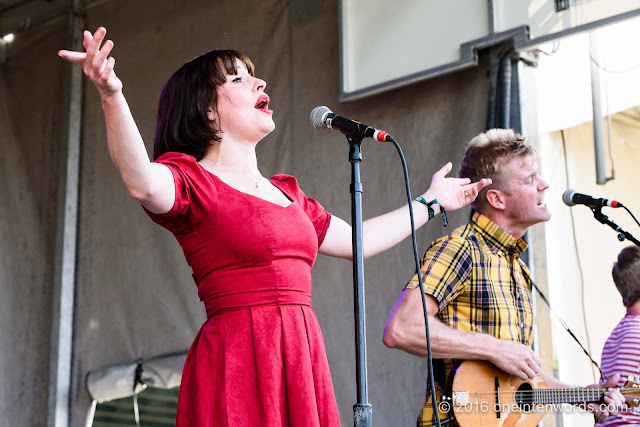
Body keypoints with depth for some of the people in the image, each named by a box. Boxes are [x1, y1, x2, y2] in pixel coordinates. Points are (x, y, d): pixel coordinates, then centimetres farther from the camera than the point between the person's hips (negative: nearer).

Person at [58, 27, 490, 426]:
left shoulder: (286, 193, 21)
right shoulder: (192, 180, -2)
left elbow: (357, 241, 31)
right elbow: (144, 183, -25)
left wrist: (431, 201, 40)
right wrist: (112, 96, -42)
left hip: (303, 364, 7)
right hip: (236, 369, -7)